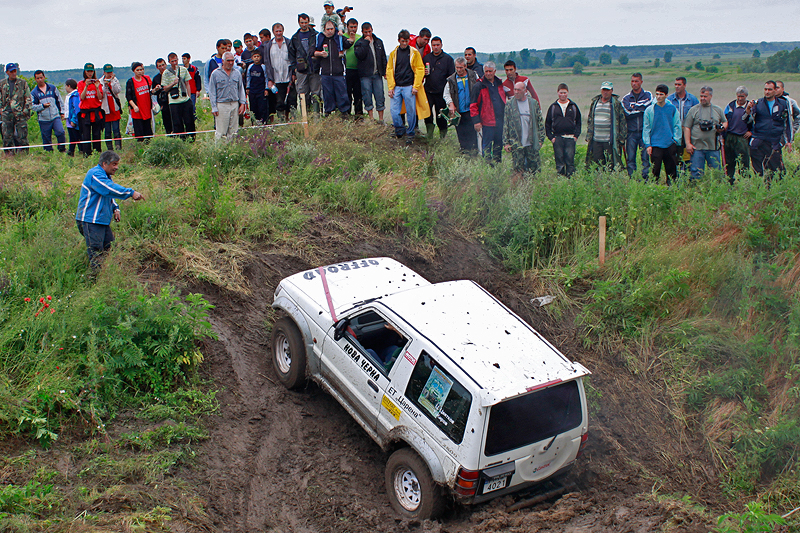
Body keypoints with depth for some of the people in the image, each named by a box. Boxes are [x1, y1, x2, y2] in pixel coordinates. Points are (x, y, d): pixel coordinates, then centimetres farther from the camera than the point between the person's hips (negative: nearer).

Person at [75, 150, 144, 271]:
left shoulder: (106, 176, 17)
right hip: (90, 220, -10)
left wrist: (115, 208, 10)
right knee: (96, 253, -9)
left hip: (103, 220, 10)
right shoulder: (95, 174, -16)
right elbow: (110, 189, -30)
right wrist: (131, 193, -34)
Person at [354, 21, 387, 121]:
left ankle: (381, 119, 9)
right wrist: (366, 43, -14)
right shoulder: (359, 43, 2)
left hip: (377, 74, 3)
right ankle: (371, 119, 9)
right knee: (367, 97, 0)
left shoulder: (378, 42, 14)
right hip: (365, 75, -3)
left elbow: (383, 58, 18)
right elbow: (359, 55, -16)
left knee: (380, 97, 2)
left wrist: (385, 72, 11)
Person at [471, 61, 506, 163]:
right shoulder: (479, 86, -4)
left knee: (499, 144, 12)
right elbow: (473, 105, -5)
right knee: (487, 146, -1)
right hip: (487, 121, -5)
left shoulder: (500, 84, 12)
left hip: (501, 120, 5)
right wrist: (476, 121, -12)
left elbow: (504, 101, 23)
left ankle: (497, 163, 23)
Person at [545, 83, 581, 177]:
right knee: (559, 160, 2)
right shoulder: (553, 107, 7)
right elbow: (547, 123, 9)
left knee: (570, 160, -3)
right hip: (557, 138, 0)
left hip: (570, 138, 0)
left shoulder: (573, 106, 9)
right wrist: (551, 136, 1)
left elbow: (578, 122, 12)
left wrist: (576, 135, 1)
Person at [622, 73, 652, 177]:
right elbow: (627, 113, -6)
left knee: (646, 157, -3)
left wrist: (634, 107, -6)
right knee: (631, 158, 1)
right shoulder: (626, 98, 10)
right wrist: (641, 108, -7)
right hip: (631, 132, 1)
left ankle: (645, 178, 0)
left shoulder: (648, 95, 8)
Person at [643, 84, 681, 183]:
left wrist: (676, 139, -1)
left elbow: (677, 126, 10)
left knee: (672, 170, 5)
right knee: (655, 170, -3)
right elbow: (646, 128, 5)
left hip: (670, 145, 1)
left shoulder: (673, 109, 5)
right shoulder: (649, 110, 3)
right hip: (655, 144, -1)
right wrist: (647, 144, -2)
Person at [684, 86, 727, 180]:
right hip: (697, 148, -2)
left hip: (713, 148, 2)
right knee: (696, 173, -3)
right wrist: (688, 144, -7)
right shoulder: (693, 110, 6)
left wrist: (722, 127, 0)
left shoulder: (718, 110, 13)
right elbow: (687, 128, 3)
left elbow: (725, 122, 25)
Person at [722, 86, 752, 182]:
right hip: (729, 137, 2)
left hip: (743, 138, -2)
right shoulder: (730, 106, 9)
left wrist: (751, 132, 2)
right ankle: (729, 184, 13)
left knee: (744, 163, -5)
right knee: (729, 162, 6)